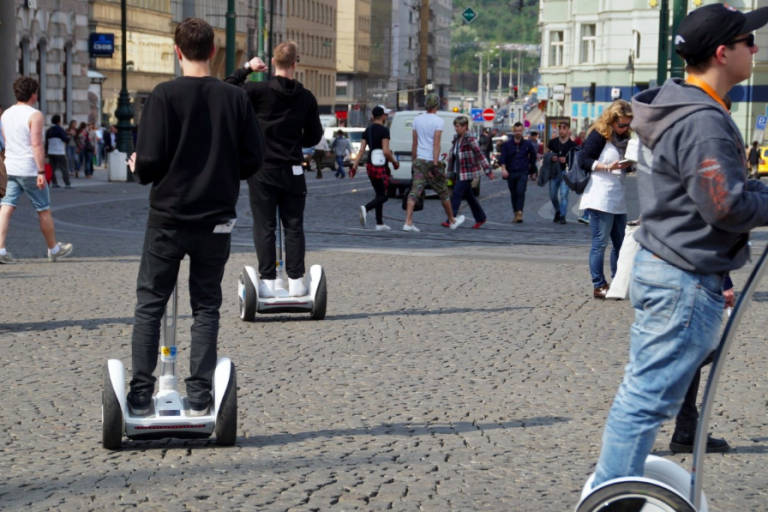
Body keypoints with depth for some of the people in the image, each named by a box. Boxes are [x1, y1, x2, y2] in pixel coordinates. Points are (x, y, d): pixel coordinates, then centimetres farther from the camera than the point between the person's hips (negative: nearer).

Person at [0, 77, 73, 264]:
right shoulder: (35, 115, -12)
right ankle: (54, 249, 19)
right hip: (29, 170, -6)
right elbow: (37, 145, -19)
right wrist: (41, 172, -20)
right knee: (44, 210, 7)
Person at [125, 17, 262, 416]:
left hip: (168, 218, -2)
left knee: (149, 305, 8)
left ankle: (141, 394, 7)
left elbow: (150, 161, -14)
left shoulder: (164, 96, -10)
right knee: (206, 307, 11)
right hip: (216, 219, 2)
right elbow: (252, 160, 1)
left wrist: (138, 167, 8)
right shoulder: (235, 98, -1)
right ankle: (199, 397, 9)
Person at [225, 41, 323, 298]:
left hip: (262, 171, -2)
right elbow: (314, 136, 8)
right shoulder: (306, 98, 0)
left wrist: (246, 68, 4)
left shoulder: (259, 90, -10)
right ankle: (296, 281, 7)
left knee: (264, 226, 3)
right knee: (294, 226, 8)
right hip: (292, 171, 2)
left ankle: (268, 281, 1)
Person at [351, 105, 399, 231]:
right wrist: (394, 161, -2)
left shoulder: (367, 130, 11)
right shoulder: (384, 130, -11)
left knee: (379, 194, 15)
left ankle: (379, 223, 13)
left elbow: (361, 150, 7)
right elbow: (386, 151, -17)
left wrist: (354, 166, 5)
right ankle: (366, 208, -30)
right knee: (382, 196, -4)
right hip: (381, 166, -7)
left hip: (370, 165, 7)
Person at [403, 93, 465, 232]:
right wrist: (435, 164, -18)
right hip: (431, 161, -4)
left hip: (419, 160, 4)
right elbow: (436, 144, -16)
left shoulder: (417, 119, 7)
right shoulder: (438, 121, -9)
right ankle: (452, 221, 25)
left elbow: (414, 143, 11)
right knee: (443, 193, 11)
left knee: (414, 191, -3)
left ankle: (408, 222, -16)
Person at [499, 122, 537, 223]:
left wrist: (532, 171, 20)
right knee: (513, 194, 8)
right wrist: (503, 168, -24)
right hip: (511, 173, 2)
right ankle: (516, 214, 20)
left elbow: (533, 156, 18)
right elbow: (502, 157, -7)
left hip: (523, 173, -2)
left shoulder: (527, 144, 5)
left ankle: (520, 213, -23)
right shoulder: (507, 144, 3)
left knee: (521, 192, -18)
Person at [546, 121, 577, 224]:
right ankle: (557, 211, 34)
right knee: (553, 195, 9)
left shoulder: (572, 144, -1)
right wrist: (551, 157, -7)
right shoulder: (553, 142, 7)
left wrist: (566, 159, -17)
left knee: (563, 194, -12)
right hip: (554, 172, 3)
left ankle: (562, 216, -5)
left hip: (566, 172, -3)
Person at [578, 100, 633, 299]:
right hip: (600, 198, -8)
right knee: (599, 243, -4)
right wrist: (607, 167, -20)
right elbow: (584, 160, -12)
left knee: (620, 243, 10)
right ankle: (599, 286, 0)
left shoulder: (623, 137, 14)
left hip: (618, 199, 8)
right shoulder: (599, 135, -8)